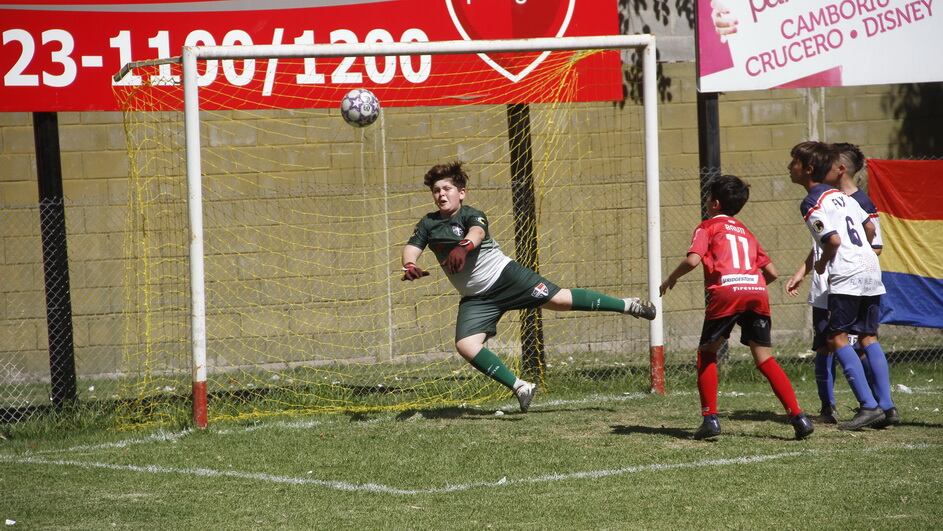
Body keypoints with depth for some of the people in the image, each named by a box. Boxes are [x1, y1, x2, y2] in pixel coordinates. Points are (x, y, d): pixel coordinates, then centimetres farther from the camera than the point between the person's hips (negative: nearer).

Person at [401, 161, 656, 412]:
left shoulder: (471, 215, -13)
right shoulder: (428, 224, 1)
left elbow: (477, 232, -37)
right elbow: (412, 247, -13)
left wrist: (463, 247, -60)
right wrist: (409, 266, -38)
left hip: (505, 276, -5)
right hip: (475, 297, 5)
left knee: (559, 300, -10)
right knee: (465, 346, -16)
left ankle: (627, 305, 7)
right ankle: (520, 387, -7)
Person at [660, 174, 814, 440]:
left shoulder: (708, 226, 15)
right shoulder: (745, 232, 31)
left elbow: (693, 259, -3)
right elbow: (771, 272, 27)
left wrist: (671, 279, 13)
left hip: (726, 291, -4)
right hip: (757, 291, 4)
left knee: (707, 353, 13)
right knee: (765, 358, 8)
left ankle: (710, 418, 3)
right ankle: (798, 416, -5)